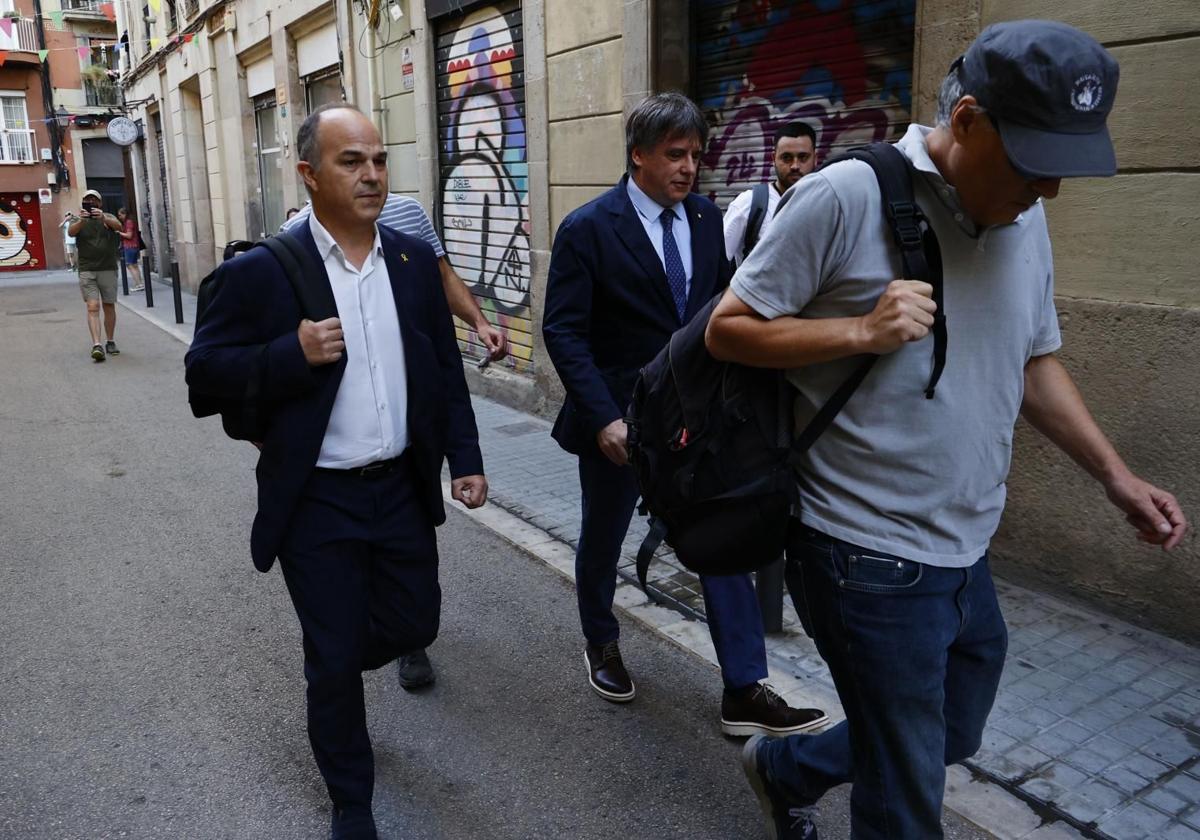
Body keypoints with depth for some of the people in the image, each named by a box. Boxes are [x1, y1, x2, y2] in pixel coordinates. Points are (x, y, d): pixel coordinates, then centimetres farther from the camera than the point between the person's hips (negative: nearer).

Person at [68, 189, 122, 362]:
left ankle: (110, 342, 22)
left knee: (109, 306, 8)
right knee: (93, 307, -11)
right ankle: (96, 345, -20)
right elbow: (71, 232, -13)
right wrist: (81, 220, -33)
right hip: (87, 271, -1)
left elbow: (118, 226, -15)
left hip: (108, 269, 1)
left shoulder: (108, 217, 8)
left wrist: (103, 218, -35)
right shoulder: (79, 221, 8)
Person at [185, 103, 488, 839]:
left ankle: (334, 667, 51)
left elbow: (445, 368, 8)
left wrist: (466, 459, 4)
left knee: (415, 624, 16)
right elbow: (204, 366, -6)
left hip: (403, 489, 4)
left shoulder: (415, 259, 1)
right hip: (317, 502, -4)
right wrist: (291, 354, -23)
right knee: (333, 658, 8)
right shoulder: (264, 271, -11)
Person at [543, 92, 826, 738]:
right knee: (603, 539, 16)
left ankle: (744, 692, 11)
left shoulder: (706, 218, 2)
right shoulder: (587, 229, -13)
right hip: (618, 419, -4)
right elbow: (562, 330, -15)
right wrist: (603, 417, -23)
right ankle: (600, 643, 43)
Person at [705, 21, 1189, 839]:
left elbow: (1034, 363, 17)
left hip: (967, 553, 8)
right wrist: (861, 331, -24)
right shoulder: (846, 198, -16)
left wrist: (1117, 476, 8)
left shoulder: (1026, 222, 7)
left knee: (949, 740, 25)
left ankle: (784, 769, 48)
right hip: (869, 556, -8)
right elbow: (728, 330, -12)